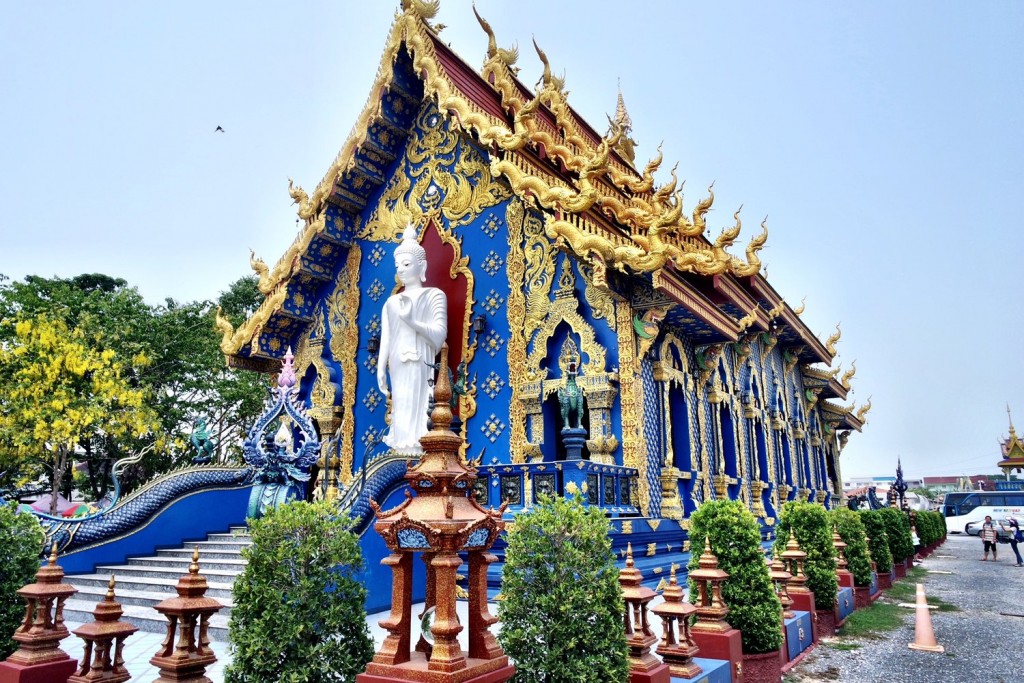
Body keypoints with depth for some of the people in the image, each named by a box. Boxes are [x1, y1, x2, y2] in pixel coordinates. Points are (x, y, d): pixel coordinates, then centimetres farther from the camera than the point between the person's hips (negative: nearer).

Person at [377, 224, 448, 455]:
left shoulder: (434, 295, 7)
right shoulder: (391, 302, 18)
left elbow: (440, 334, -5)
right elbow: (385, 339, 10)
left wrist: (412, 321, -19)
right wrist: (380, 368, -3)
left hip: (423, 366, -4)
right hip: (398, 369, 4)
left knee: (419, 414, -11)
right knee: (402, 415, 1)